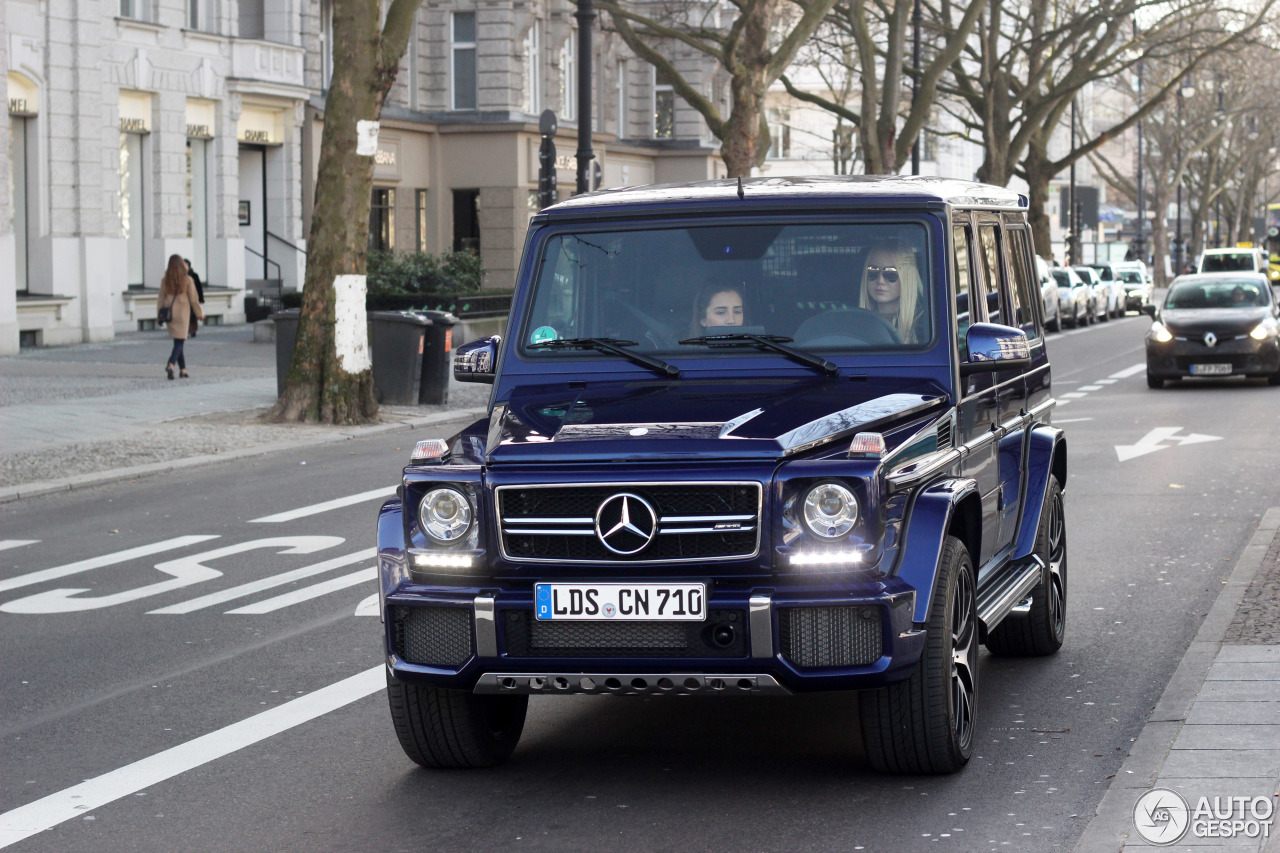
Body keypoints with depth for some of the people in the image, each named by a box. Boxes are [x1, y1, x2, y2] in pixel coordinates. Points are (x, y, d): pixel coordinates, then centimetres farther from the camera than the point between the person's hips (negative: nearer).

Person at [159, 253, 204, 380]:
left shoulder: (165, 281, 1)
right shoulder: (187, 280, -7)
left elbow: (161, 300, 3)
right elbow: (193, 299, -3)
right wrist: (200, 314, 9)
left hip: (170, 315, 4)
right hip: (183, 314, -4)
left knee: (178, 342, 15)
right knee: (179, 342, -4)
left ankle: (183, 369, 16)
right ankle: (170, 365, -26)